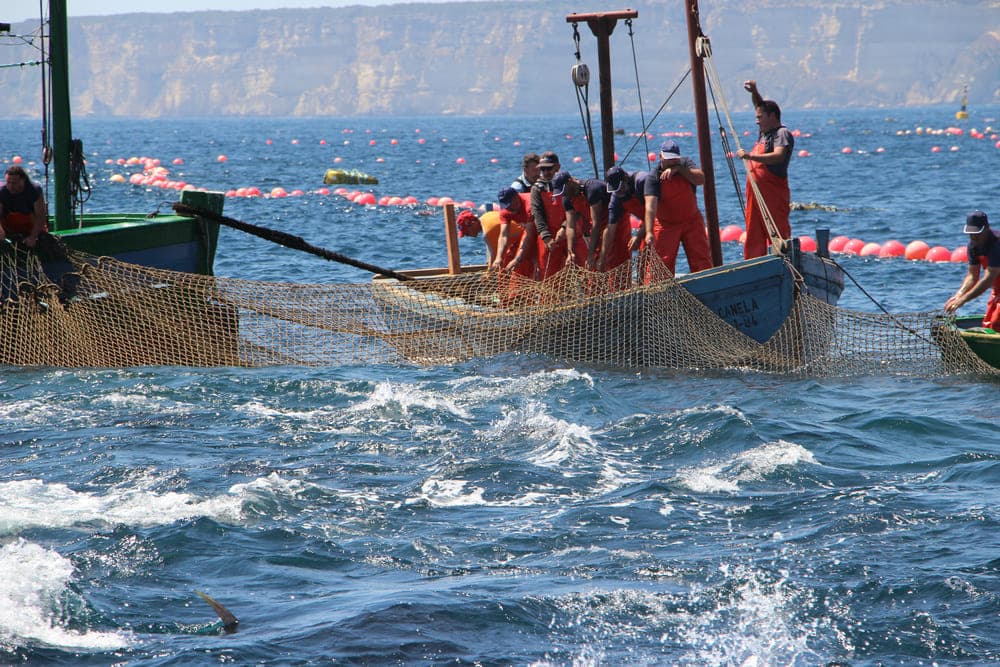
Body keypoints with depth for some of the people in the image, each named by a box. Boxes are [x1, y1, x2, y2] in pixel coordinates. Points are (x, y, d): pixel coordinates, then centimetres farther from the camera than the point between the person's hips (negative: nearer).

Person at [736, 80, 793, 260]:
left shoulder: (782, 133, -9)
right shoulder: (765, 132, 17)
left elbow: (778, 156, -27)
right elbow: (761, 107, 31)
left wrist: (750, 156, -33)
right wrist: (754, 92, 14)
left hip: (774, 193, -9)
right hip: (755, 192, 9)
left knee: (779, 236, -12)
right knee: (754, 238, 8)